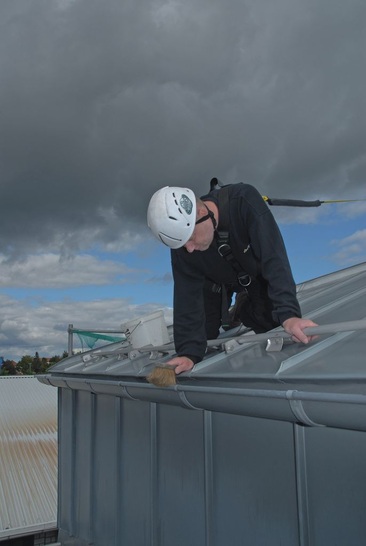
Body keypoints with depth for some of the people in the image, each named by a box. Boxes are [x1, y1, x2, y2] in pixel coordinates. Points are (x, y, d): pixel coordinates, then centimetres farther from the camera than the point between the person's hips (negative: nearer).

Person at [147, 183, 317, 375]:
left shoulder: (244, 200, -42)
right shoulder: (181, 235, -32)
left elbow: (274, 258, -45)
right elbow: (187, 296, -29)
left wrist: (288, 313, -55)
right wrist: (189, 352, -36)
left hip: (258, 273, -1)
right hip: (217, 280, 2)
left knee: (271, 324, -13)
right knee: (205, 335, -4)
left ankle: (244, 311, 20)